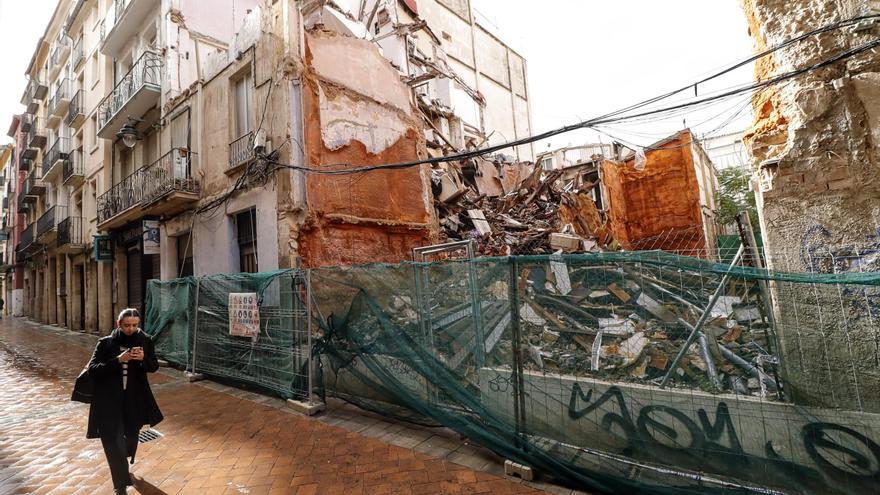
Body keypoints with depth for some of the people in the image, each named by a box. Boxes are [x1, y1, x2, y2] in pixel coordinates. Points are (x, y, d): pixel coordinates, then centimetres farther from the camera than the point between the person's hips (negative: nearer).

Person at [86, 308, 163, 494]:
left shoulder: (145, 341, -5)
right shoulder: (106, 343, -8)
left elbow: (154, 366, 1)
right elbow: (92, 370, -12)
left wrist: (143, 358, -21)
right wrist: (117, 360, -27)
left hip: (135, 400, 3)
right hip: (109, 402, -2)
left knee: (131, 435, 20)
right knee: (113, 441, -6)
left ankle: (124, 467, 53)